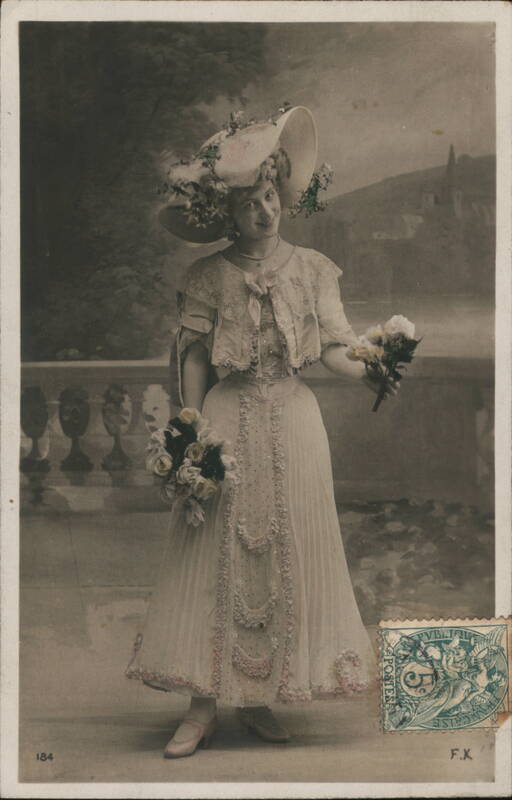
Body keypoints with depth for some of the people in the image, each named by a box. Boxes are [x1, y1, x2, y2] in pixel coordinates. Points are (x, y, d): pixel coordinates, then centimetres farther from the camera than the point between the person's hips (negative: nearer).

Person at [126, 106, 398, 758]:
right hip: (227, 418, -2)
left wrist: (369, 371, -20)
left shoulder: (312, 269, 7)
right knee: (213, 556, -3)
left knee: (286, 554, 2)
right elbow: (193, 357, 2)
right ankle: (203, 706, 3)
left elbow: (332, 348, 0)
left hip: (292, 418, 2)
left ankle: (258, 698, 13)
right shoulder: (209, 275, 3)